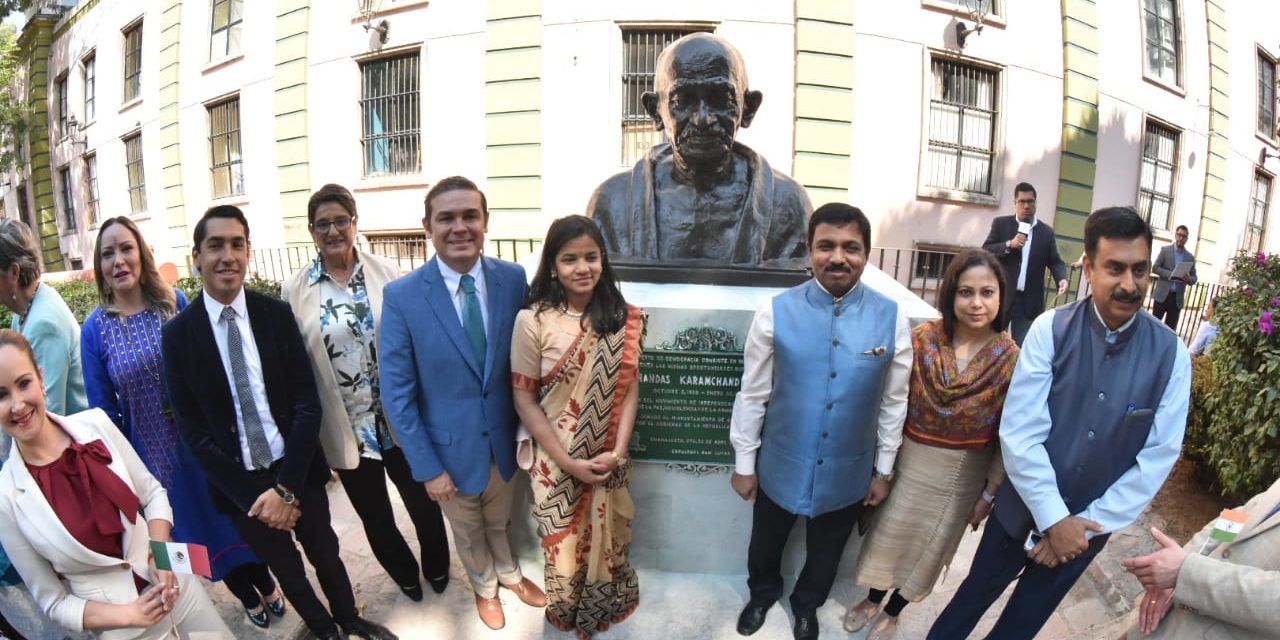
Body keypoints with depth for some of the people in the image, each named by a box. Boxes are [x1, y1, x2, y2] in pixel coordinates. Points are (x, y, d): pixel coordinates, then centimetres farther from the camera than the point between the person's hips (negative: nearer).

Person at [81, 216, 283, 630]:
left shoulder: (174, 302, -7)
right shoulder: (95, 329, -8)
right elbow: (103, 409, -1)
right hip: (156, 453, 0)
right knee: (199, 527, 17)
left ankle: (267, 586, 40)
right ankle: (249, 599, 39)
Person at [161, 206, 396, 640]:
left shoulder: (277, 314, -8)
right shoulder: (177, 334, -9)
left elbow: (307, 404, -9)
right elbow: (193, 431, -7)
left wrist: (286, 487, -15)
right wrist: (251, 496, -12)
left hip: (296, 469, 0)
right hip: (239, 483, 0)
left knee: (326, 555, 19)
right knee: (286, 570, 19)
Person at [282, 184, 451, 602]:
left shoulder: (387, 273, -7)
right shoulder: (295, 291, -5)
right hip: (347, 426, 1)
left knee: (422, 501, 18)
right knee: (375, 515, 20)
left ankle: (437, 566, 47)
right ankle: (405, 573, 48)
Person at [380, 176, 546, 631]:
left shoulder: (514, 279, -13)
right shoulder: (402, 296, -18)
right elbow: (397, 393, -14)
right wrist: (427, 467, -13)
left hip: (504, 440, 2)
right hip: (451, 448, -1)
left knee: (500, 521, 28)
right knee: (469, 533, 25)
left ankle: (509, 573, 58)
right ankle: (485, 588, 54)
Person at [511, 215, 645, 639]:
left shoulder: (622, 318, -6)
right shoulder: (532, 321, -15)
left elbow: (629, 389, -3)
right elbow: (524, 399, -11)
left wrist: (617, 451, -14)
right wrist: (567, 461, -14)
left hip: (609, 461, 2)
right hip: (557, 462, -2)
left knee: (606, 541, 19)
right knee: (566, 546, 15)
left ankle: (604, 606, 50)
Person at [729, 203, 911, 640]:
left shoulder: (892, 319, -11)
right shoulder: (776, 312, -16)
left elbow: (894, 402, -2)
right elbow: (753, 395, -8)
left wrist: (884, 470, 4)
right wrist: (744, 463, -3)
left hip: (848, 473, 1)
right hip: (780, 466, -1)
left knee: (825, 553, 26)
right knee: (765, 545, 25)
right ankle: (762, 594, 58)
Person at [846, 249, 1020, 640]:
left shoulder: (1012, 359, -15)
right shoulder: (922, 339, -13)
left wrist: (990, 493, -4)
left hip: (964, 475, 0)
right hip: (911, 462, 1)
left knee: (927, 549, 19)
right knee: (889, 536, 18)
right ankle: (872, 599, 47)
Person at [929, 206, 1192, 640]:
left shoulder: (1171, 354, -10)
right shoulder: (1050, 329, -15)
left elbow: (1158, 457, -9)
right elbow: (1019, 433, -16)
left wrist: (1086, 524, -11)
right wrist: (1054, 517, -18)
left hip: (1088, 524, 1)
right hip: (1023, 507, -1)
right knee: (974, 596, 18)